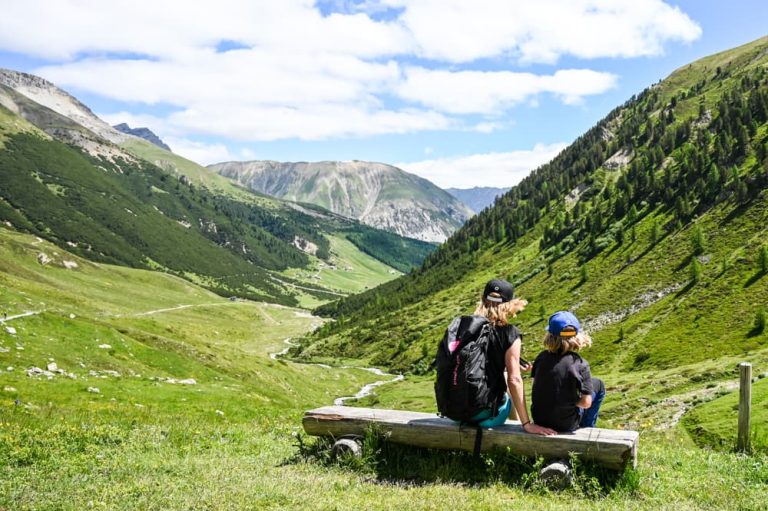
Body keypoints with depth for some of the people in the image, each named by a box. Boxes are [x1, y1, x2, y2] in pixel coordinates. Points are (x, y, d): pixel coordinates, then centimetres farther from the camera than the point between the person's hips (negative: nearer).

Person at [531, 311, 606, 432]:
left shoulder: (542, 357, -8)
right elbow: (586, 403, -17)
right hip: (565, 425, -4)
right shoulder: (580, 364, -17)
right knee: (598, 384, 15)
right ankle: (585, 429, 27)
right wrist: (572, 401, 3)